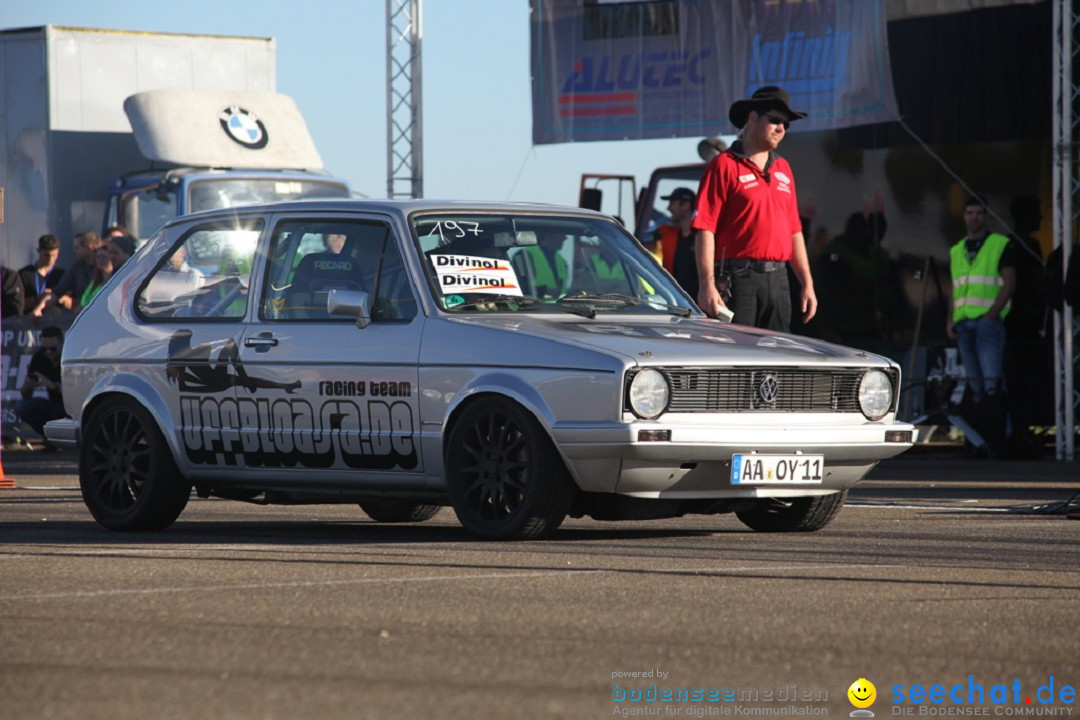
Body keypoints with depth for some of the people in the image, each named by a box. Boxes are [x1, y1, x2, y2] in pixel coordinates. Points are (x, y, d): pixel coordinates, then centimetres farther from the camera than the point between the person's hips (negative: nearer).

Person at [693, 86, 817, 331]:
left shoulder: (782, 169, 18)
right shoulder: (725, 165, -4)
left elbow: (794, 232, 21)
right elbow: (705, 229, -10)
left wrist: (807, 284, 16)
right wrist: (707, 286, -17)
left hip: (777, 280, 7)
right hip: (738, 280, -7)